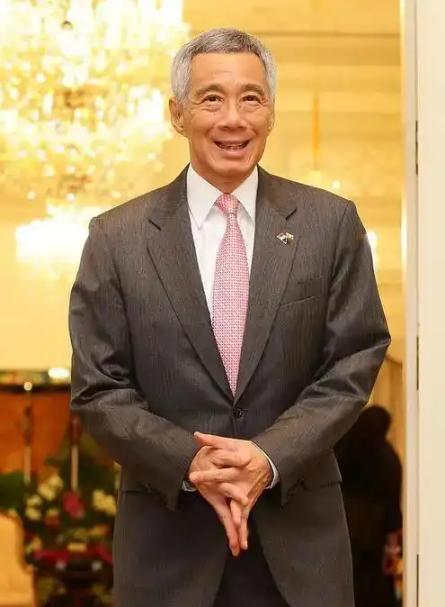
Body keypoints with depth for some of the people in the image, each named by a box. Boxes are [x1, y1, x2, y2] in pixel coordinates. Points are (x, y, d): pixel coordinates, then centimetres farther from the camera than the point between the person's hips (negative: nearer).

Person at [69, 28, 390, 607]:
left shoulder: (331, 223, 2)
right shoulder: (117, 237, 0)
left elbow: (355, 361, -1)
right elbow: (99, 389, -1)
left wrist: (271, 457, -14)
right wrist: (190, 462, -16)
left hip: (299, 529, 1)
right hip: (167, 533, 0)